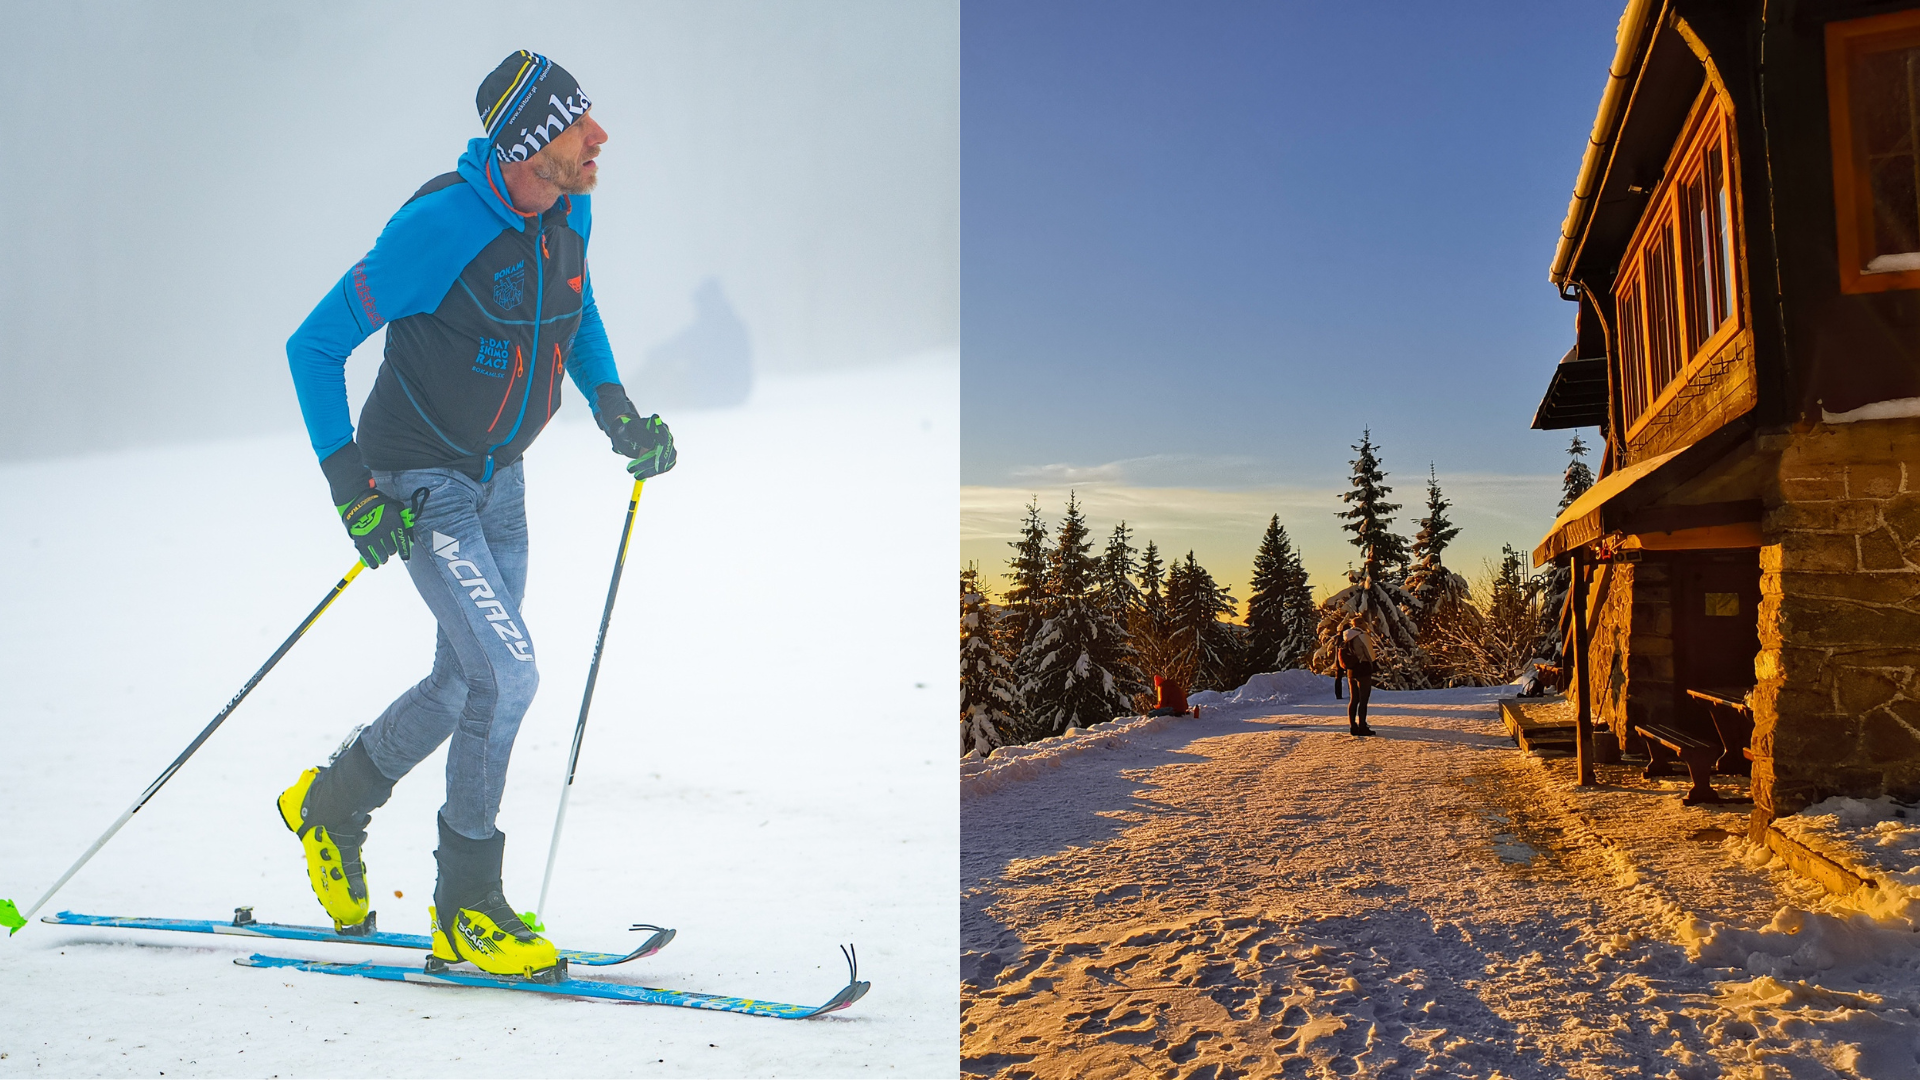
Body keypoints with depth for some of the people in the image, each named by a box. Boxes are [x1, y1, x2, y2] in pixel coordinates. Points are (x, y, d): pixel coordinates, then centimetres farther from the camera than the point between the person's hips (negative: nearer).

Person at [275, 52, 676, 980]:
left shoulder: (569, 210, -4)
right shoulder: (439, 226, -24)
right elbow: (313, 347, -17)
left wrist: (616, 411, 4)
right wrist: (351, 488, -22)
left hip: (500, 478, 8)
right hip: (421, 484, -7)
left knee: (468, 683, 15)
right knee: (508, 673, -16)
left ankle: (332, 804, 41)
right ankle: (466, 909, 2)